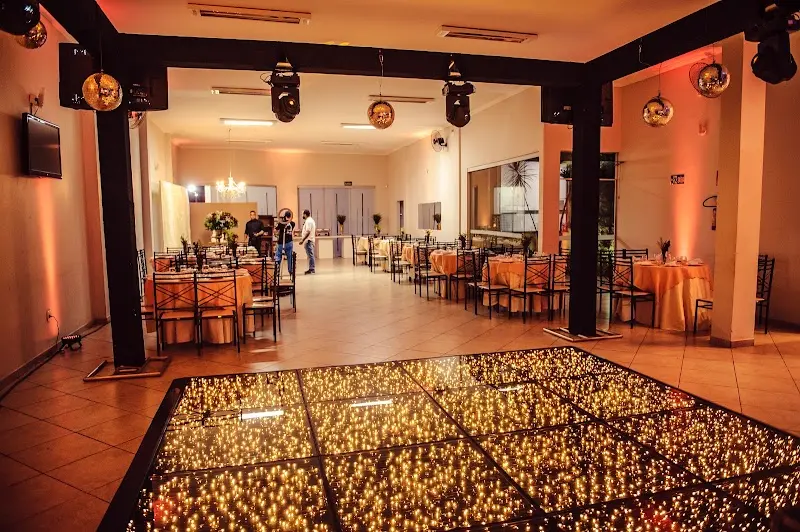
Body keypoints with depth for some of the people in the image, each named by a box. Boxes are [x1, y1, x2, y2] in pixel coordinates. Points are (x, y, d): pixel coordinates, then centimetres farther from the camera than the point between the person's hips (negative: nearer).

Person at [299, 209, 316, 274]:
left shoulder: (308, 221, -15)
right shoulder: (311, 220, 18)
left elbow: (308, 232, -23)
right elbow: (315, 231, 21)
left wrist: (303, 240, -23)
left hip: (308, 240, -11)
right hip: (311, 240, 11)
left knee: (310, 255, -9)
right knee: (310, 255, 12)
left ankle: (311, 269, -9)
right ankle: (312, 269, 16)